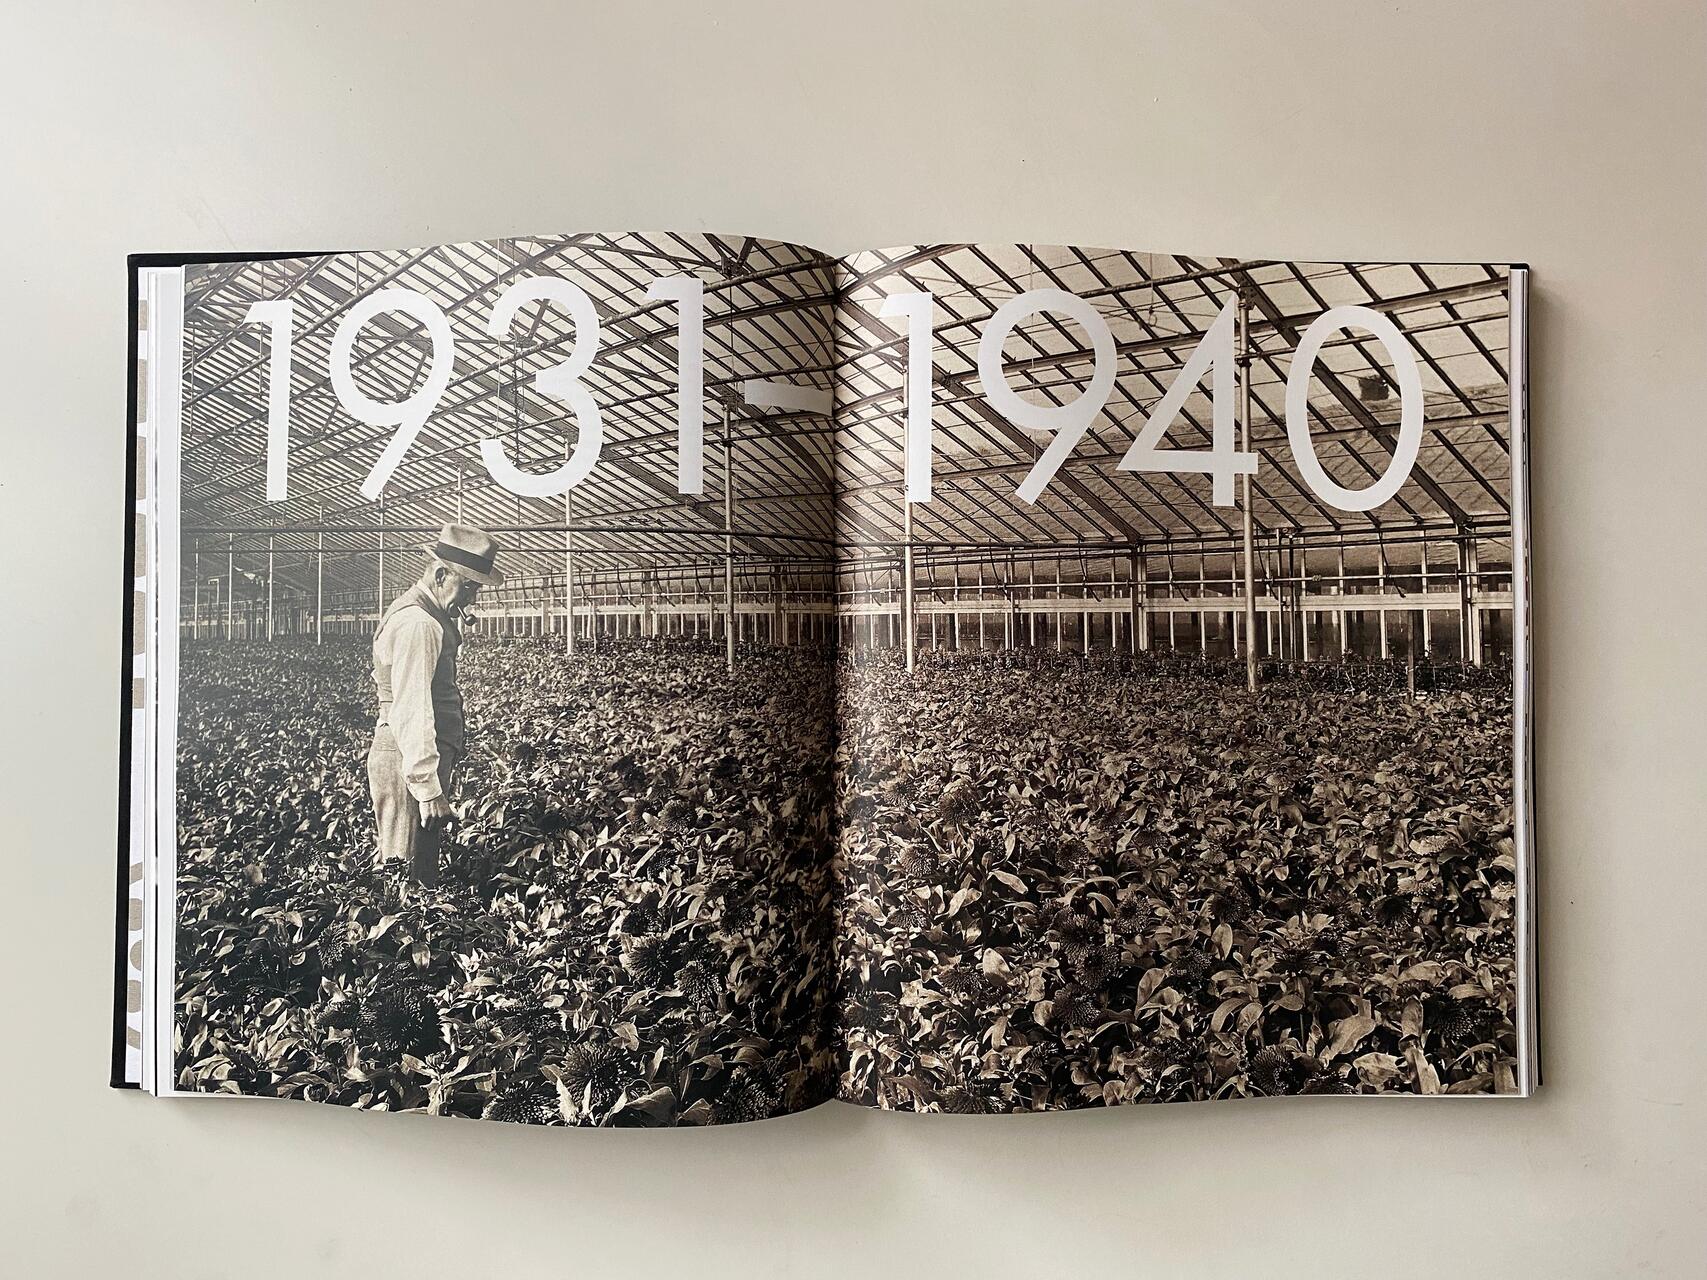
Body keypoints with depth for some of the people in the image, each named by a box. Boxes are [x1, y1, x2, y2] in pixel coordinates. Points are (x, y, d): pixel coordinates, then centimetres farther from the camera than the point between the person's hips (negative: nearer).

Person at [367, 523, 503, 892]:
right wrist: (429, 788, -27)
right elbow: (411, 711, -25)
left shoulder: (429, 614, 15)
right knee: (413, 868, -5)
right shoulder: (417, 624, -19)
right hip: (411, 761, -10)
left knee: (424, 855, 13)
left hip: (428, 756, 10)